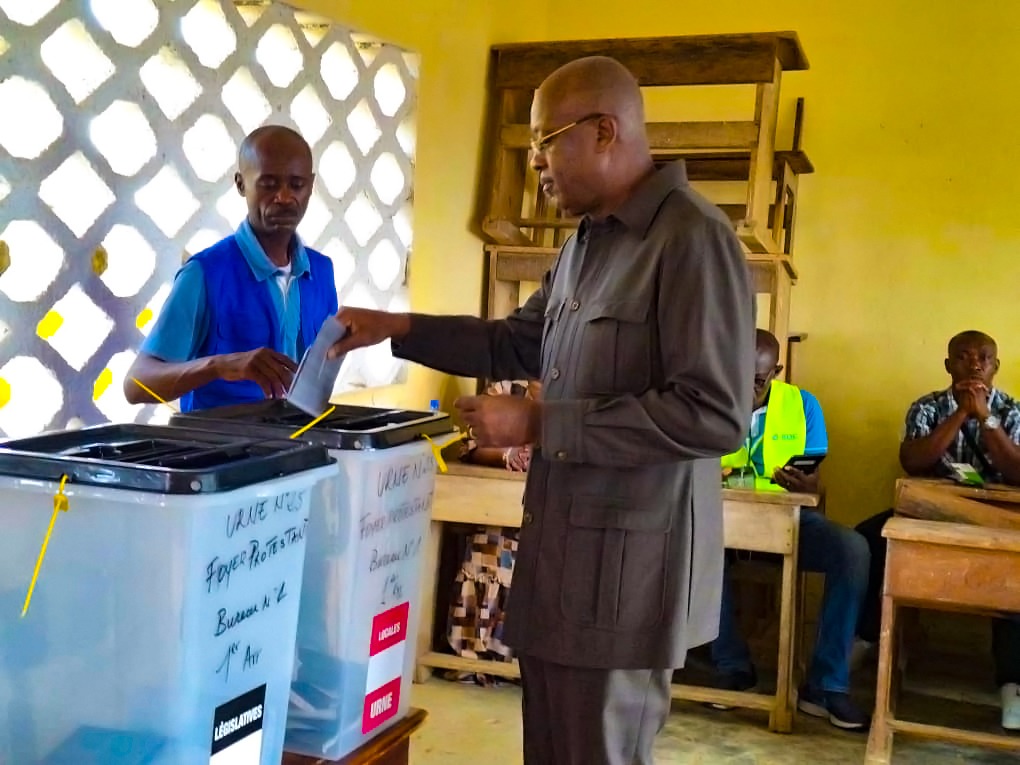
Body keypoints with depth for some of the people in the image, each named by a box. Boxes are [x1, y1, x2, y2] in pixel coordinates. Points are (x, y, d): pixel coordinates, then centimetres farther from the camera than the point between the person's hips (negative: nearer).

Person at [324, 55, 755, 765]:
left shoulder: (693, 237, -17)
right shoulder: (587, 241, 13)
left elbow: (713, 414, -24)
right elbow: (519, 342, 25)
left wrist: (541, 425, -20)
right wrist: (398, 328, 13)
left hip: (628, 562, -9)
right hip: (561, 546, 9)